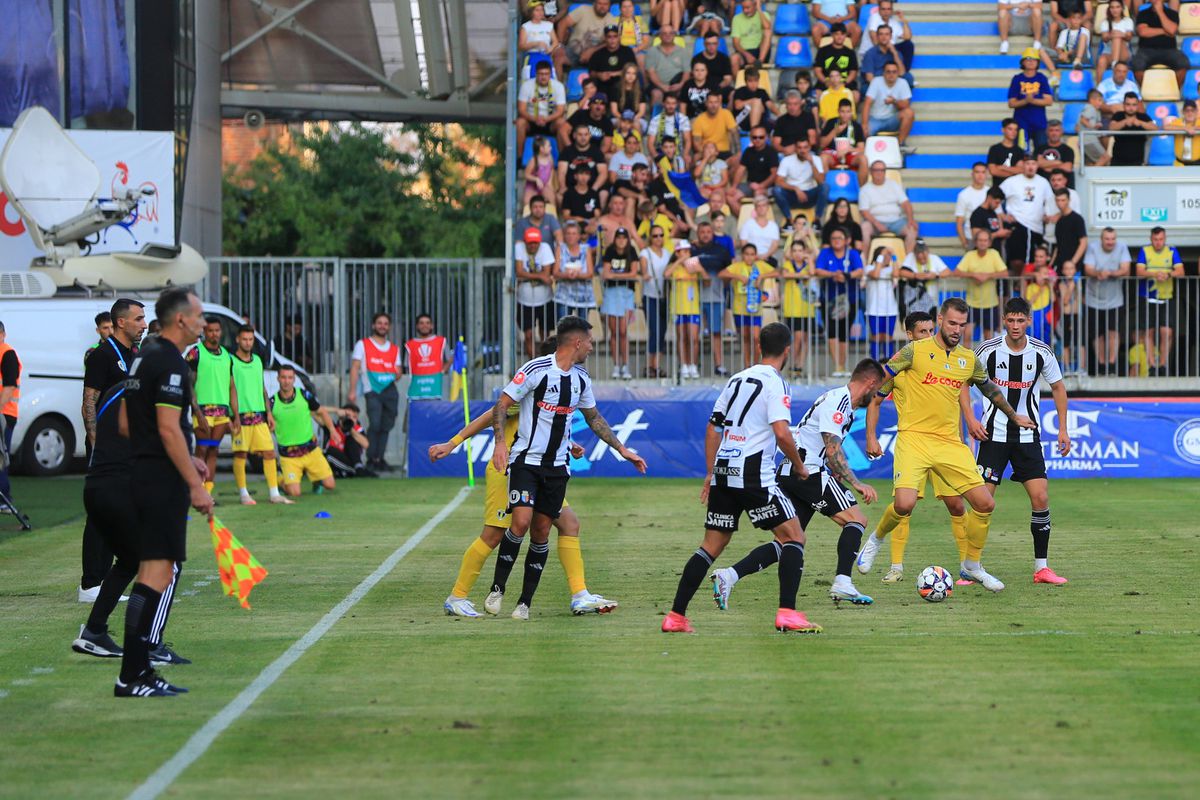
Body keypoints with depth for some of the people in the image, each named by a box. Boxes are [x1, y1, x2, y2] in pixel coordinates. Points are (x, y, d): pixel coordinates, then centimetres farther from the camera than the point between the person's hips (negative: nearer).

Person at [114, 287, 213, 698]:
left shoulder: (143, 357, 16)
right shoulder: (170, 363, -14)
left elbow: (125, 424, 21)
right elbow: (168, 429, -21)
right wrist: (195, 483, -19)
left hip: (140, 474, 10)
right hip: (163, 482, -10)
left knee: (152, 570, 13)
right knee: (157, 572, -9)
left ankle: (140, 669, 15)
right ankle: (132, 677, -11)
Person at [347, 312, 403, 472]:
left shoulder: (394, 349, 18)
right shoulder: (363, 344, 7)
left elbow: (398, 371, 20)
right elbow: (355, 368, 1)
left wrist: (396, 374, -6)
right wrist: (352, 391, -9)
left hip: (390, 390, 4)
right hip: (372, 391, -4)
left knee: (386, 426, 3)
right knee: (375, 425, -16)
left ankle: (379, 459, 11)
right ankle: (371, 459, -9)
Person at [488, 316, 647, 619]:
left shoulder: (580, 378, 8)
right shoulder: (535, 370, -12)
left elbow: (594, 418, 23)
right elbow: (501, 405, -9)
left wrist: (622, 449, 21)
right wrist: (500, 443, -22)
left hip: (557, 467, 6)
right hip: (525, 460, -6)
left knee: (541, 533, 3)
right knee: (521, 521, -20)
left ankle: (525, 602, 10)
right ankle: (497, 589, -3)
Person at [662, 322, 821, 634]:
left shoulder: (737, 380, 16)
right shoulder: (775, 383, -6)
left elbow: (712, 429, 20)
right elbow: (782, 433, -18)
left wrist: (711, 473, 26)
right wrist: (799, 465, -2)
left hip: (723, 473, 7)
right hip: (754, 475, -7)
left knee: (712, 544, 13)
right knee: (794, 537, 1)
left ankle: (676, 616, 9)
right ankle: (787, 613, -11)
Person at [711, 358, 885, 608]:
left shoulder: (843, 402, 22)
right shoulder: (837, 401, -10)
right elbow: (832, 451, -18)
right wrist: (857, 484, -20)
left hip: (787, 474, 10)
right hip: (807, 471, -10)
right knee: (857, 520, -6)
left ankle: (729, 576, -5)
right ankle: (842, 583, -16)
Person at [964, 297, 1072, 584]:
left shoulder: (1042, 352, -3)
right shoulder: (988, 351, -9)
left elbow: (1058, 387, 11)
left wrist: (1063, 428, 6)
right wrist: (970, 418, -10)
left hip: (1028, 436, 2)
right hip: (993, 434, -2)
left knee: (1040, 498, -7)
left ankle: (1041, 568, 3)